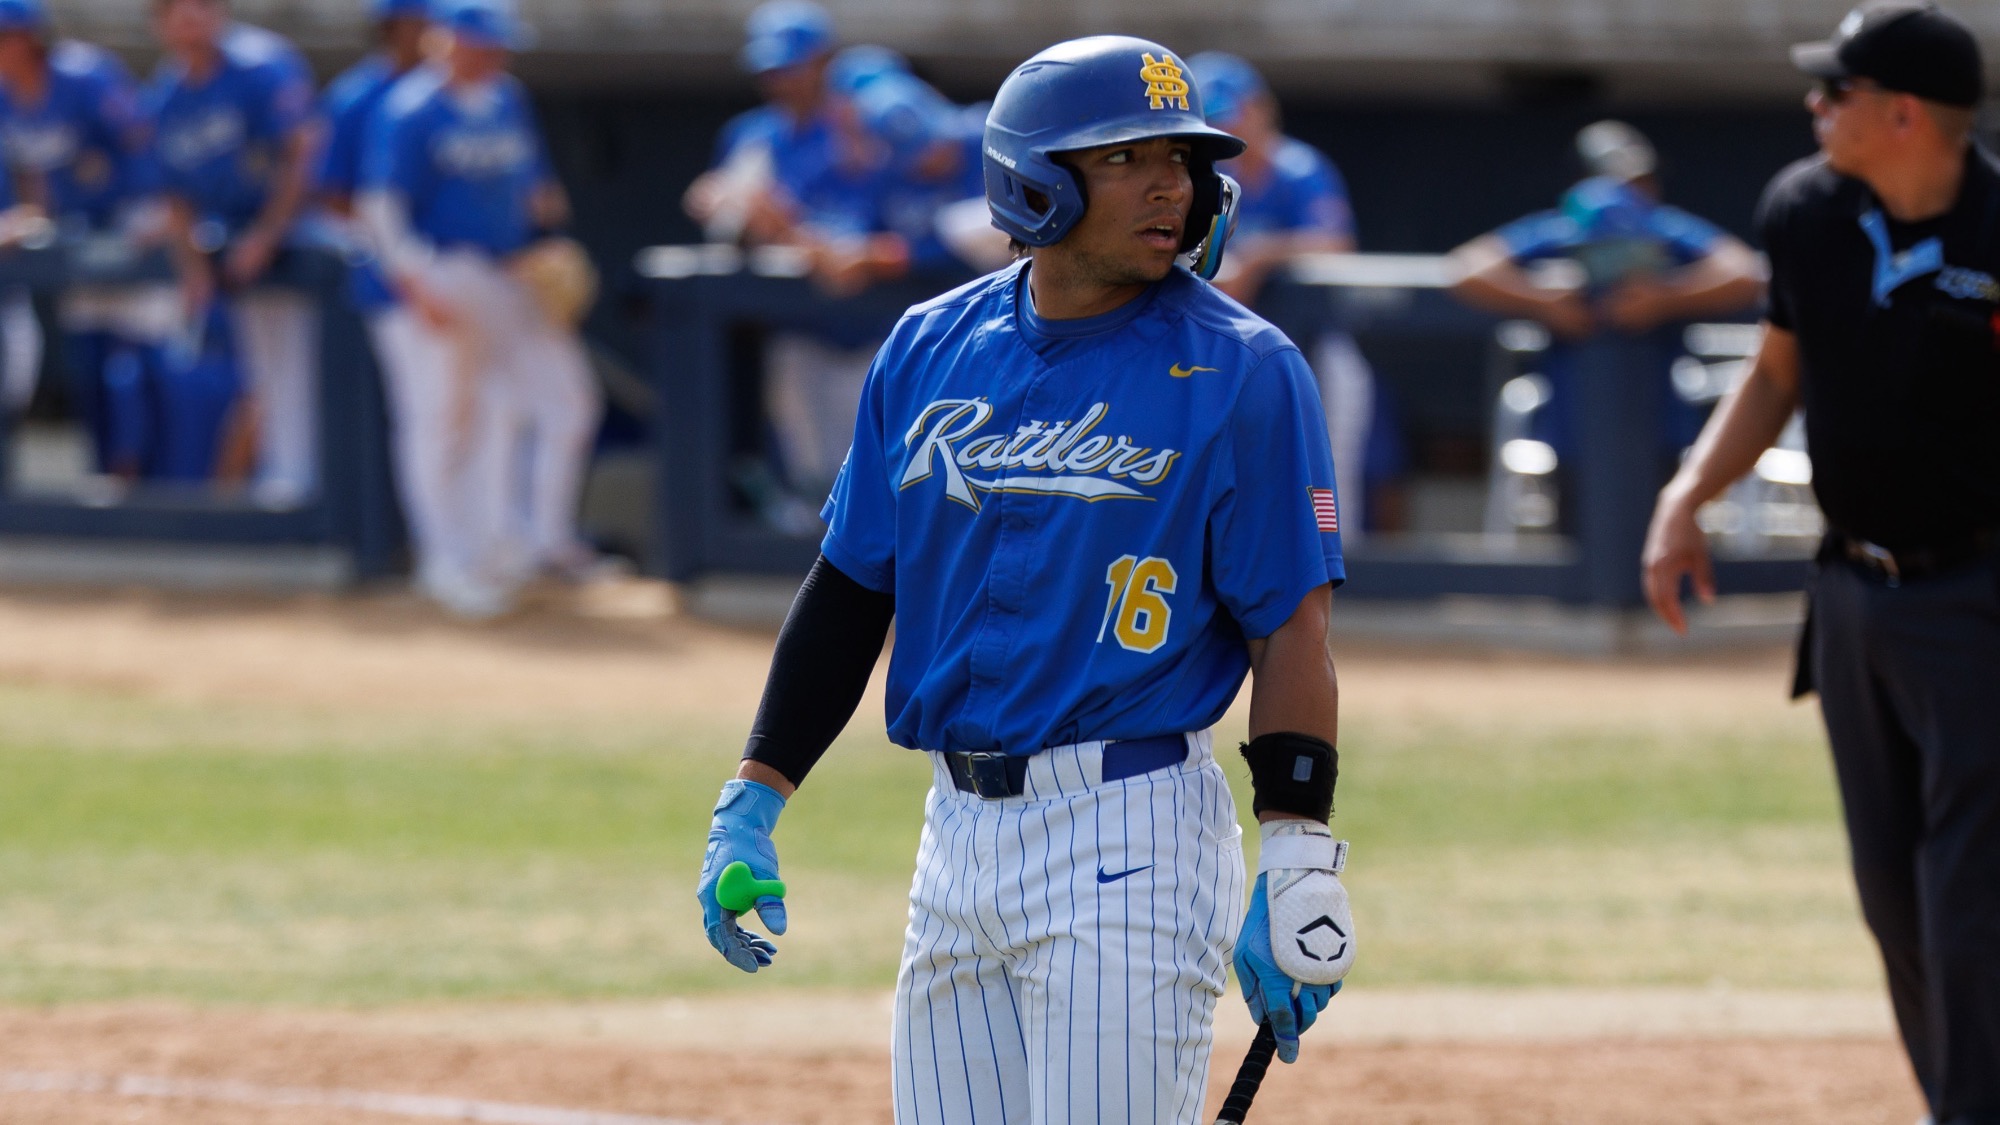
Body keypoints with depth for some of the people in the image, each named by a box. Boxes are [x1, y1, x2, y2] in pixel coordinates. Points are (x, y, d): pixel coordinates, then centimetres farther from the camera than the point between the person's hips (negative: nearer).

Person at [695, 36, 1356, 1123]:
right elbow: (850, 587, 14)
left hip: (1132, 836, -6)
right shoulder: (930, 349, 9)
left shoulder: (1241, 371, -6)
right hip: (959, 826, 6)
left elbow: (1290, 633, -8)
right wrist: (750, 802, 8)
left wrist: (1294, 871, -15)